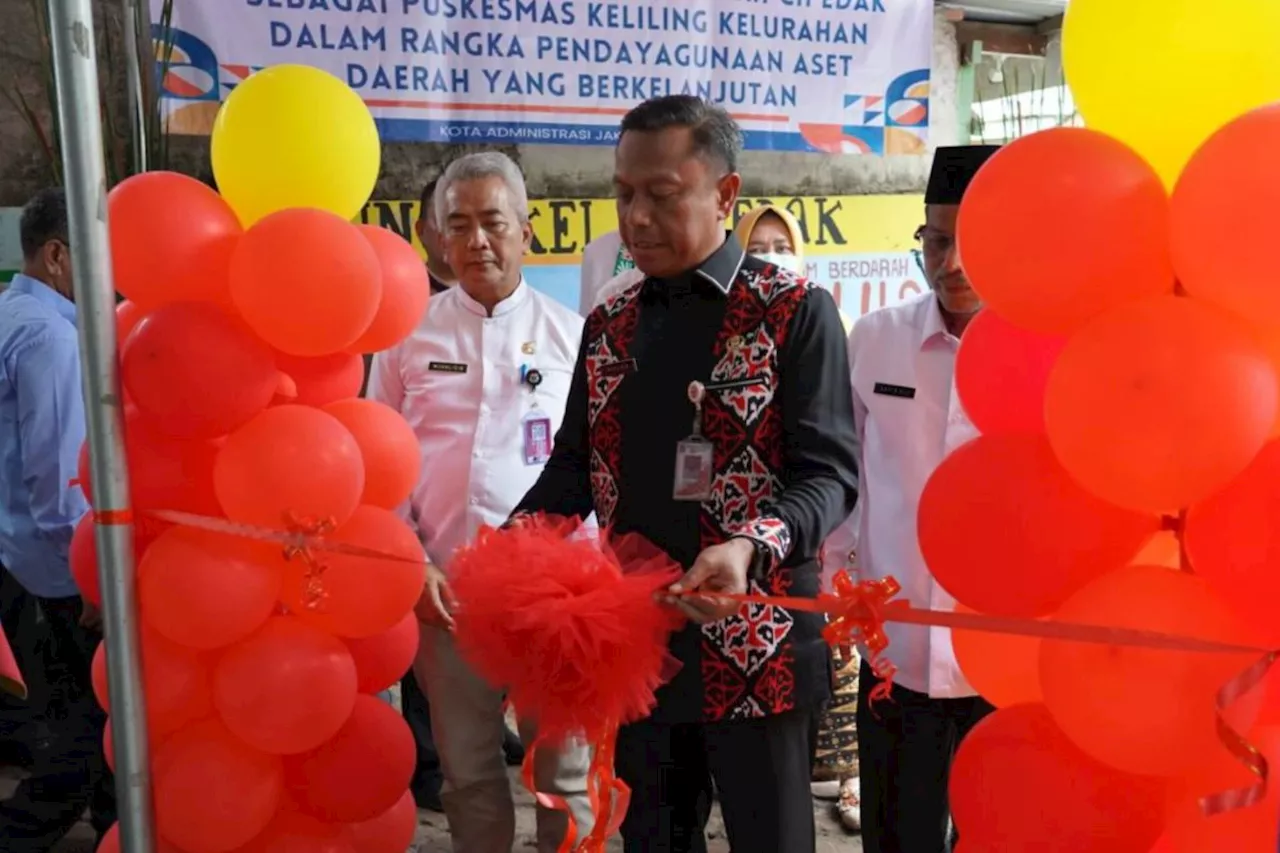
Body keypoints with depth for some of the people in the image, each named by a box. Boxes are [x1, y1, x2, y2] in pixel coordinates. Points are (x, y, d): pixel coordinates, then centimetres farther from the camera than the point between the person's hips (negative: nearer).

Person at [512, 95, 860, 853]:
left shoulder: (796, 312, -6)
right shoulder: (609, 325, 11)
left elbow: (829, 472, -13)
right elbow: (575, 463, 14)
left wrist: (751, 547, -31)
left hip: (754, 648, -5)